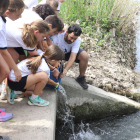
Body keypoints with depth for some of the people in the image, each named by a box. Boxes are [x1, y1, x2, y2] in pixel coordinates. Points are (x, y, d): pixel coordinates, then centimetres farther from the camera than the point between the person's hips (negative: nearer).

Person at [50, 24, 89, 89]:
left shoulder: (77, 40, -28)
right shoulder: (56, 36, -38)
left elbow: (72, 57, -33)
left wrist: (65, 70, -47)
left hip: (69, 52, 2)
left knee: (84, 56, -22)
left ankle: (81, 78, -1)